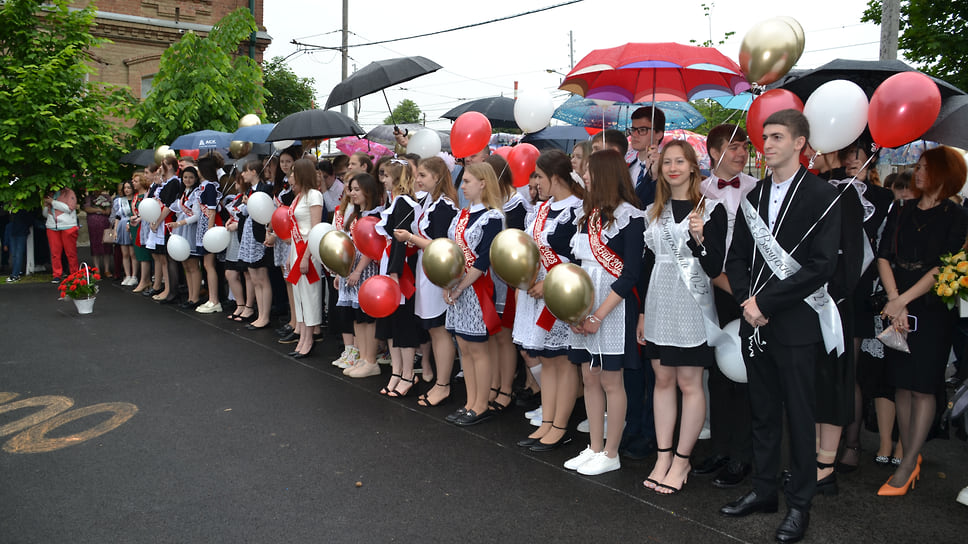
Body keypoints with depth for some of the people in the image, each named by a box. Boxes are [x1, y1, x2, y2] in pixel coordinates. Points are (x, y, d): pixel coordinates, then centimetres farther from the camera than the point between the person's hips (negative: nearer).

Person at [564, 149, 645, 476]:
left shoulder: (629, 215, -10)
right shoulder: (589, 213, 13)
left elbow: (631, 274, -14)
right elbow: (578, 263, 12)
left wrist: (598, 316, -15)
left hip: (613, 308, -7)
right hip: (583, 308, 8)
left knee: (610, 380, 1)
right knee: (590, 378, 12)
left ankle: (611, 454, 14)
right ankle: (595, 448, 23)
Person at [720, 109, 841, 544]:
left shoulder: (821, 196, -7)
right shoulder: (754, 195, 11)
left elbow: (821, 265, -15)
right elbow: (737, 256, 12)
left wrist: (767, 301, -16)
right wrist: (746, 300, -5)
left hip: (795, 327, -5)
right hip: (755, 324, 5)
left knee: (799, 417, 6)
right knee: (763, 413, 15)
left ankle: (799, 503, 20)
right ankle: (763, 491, 28)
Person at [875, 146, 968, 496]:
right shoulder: (901, 213, 11)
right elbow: (883, 257, 2)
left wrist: (902, 300, -16)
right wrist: (894, 301, -11)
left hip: (933, 310, -4)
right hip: (897, 309, 4)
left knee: (922, 386, -3)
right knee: (901, 384, 5)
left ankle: (906, 466, 2)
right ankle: (911, 459, 15)